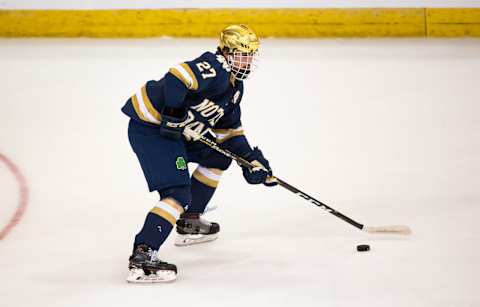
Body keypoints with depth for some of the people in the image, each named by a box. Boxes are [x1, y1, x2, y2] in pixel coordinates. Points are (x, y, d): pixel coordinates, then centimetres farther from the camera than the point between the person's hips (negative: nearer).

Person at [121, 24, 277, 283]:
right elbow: (176, 78, -31)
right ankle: (142, 257, -25)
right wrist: (175, 117, -28)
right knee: (178, 192, -19)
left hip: (174, 131, 10)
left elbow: (230, 131, 19)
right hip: (149, 127, -10)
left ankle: (189, 223, 29)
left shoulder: (234, 87, 16)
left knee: (219, 154, 22)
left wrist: (251, 160, 9)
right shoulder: (214, 68, -16)